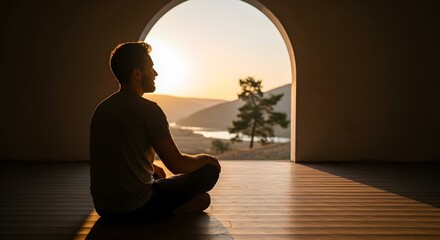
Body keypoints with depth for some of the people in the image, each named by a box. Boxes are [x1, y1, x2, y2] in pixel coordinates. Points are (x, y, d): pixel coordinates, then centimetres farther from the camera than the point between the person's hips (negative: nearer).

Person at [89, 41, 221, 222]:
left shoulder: (101, 109, 6)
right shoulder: (147, 110, -17)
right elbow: (177, 164, -15)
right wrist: (206, 159, 5)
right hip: (135, 208, -7)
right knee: (209, 170, 1)